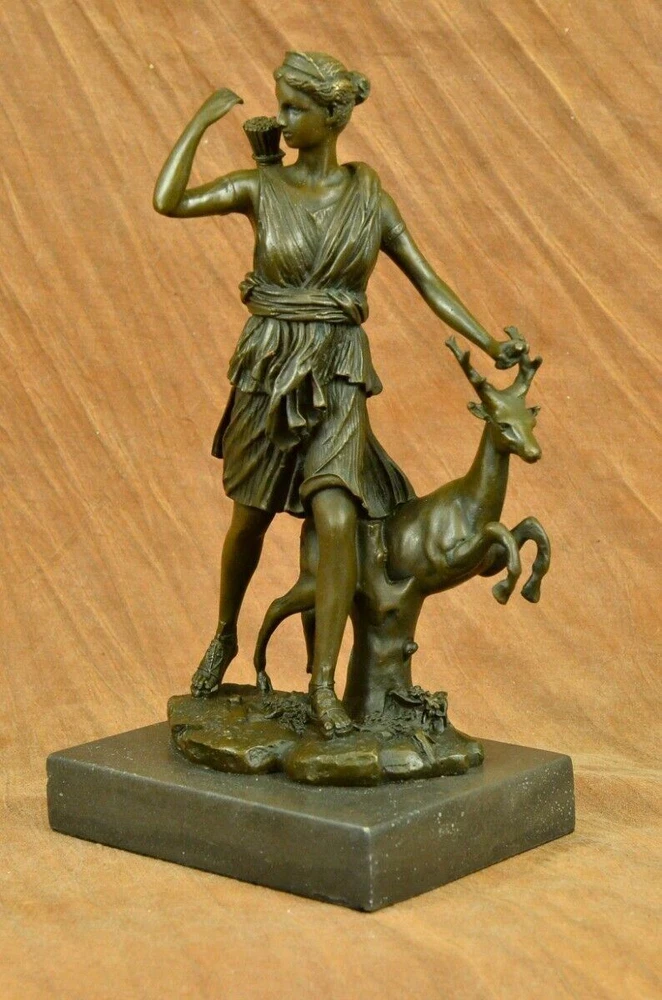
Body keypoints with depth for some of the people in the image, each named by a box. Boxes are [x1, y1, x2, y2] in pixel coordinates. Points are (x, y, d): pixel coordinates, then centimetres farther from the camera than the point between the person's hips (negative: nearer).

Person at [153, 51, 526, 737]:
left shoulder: (367, 194, 3)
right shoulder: (261, 187, 0)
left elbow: (426, 281, 5)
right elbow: (169, 203, -13)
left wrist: (489, 345, -2)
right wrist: (202, 120, -6)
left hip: (338, 375, 0)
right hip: (267, 369, 1)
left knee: (337, 520, -18)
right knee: (251, 521, 14)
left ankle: (323, 685, -9)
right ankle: (224, 637, 41)